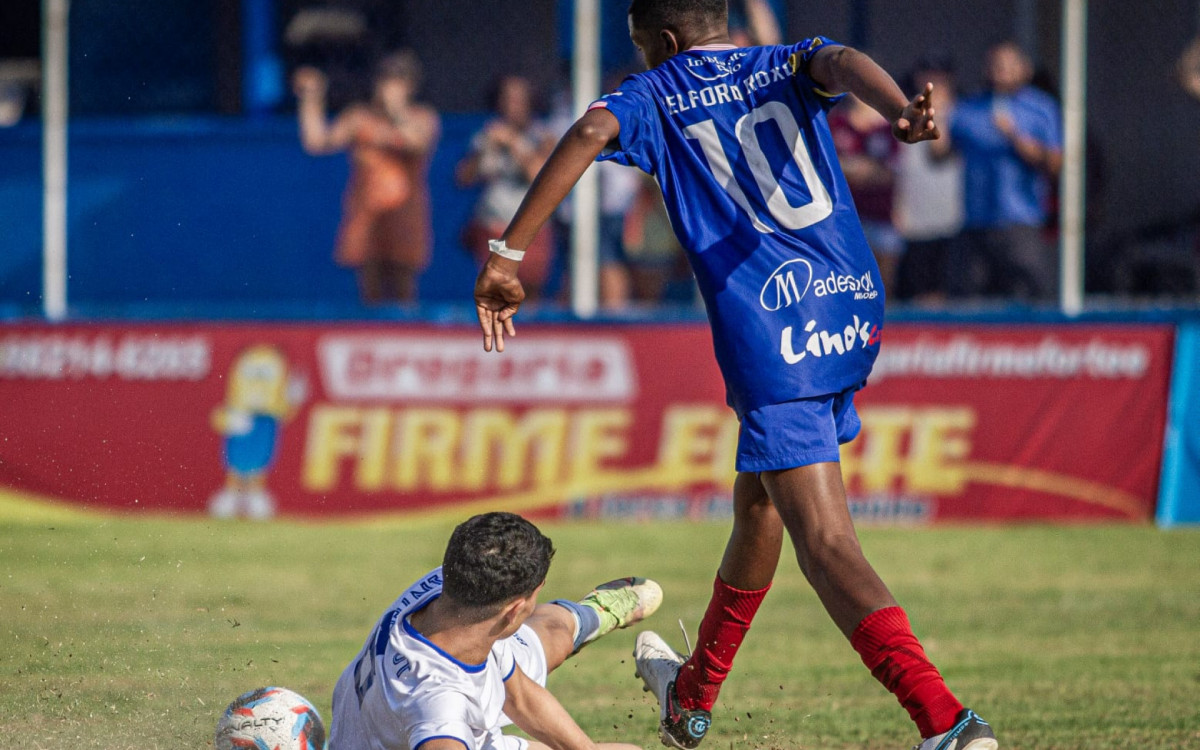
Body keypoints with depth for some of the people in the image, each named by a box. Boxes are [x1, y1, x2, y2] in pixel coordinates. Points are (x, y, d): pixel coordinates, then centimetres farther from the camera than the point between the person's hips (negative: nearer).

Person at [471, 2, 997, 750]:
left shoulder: (658, 95, 10)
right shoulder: (787, 66, 18)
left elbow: (591, 133, -12)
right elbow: (843, 63, -6)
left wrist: (507, 255, -11)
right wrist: (904, 109, -29)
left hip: (769, 335, -6)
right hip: (853, 311, 6)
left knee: (828, 545, -12)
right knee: (759, 502, 25)